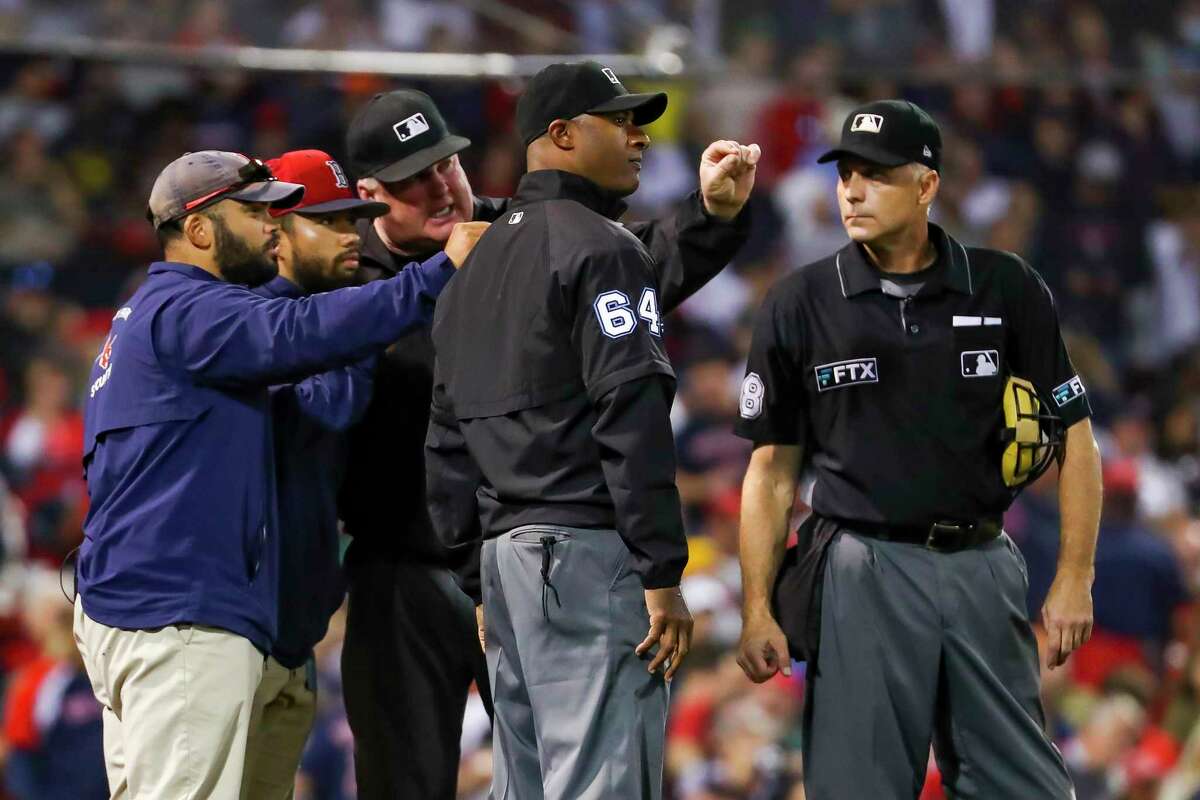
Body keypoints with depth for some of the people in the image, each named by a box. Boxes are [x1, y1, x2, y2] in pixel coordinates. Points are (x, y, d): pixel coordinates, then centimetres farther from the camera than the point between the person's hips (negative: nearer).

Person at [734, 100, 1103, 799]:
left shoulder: (1007, 289, 2)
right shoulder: (799, 306, 2)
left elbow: (1073, 435, 5)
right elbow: (773, 467, 6)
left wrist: (1075, 579, -3)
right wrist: (757, 609, -2)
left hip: (984, 565, 1)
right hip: (863, 575, -1)